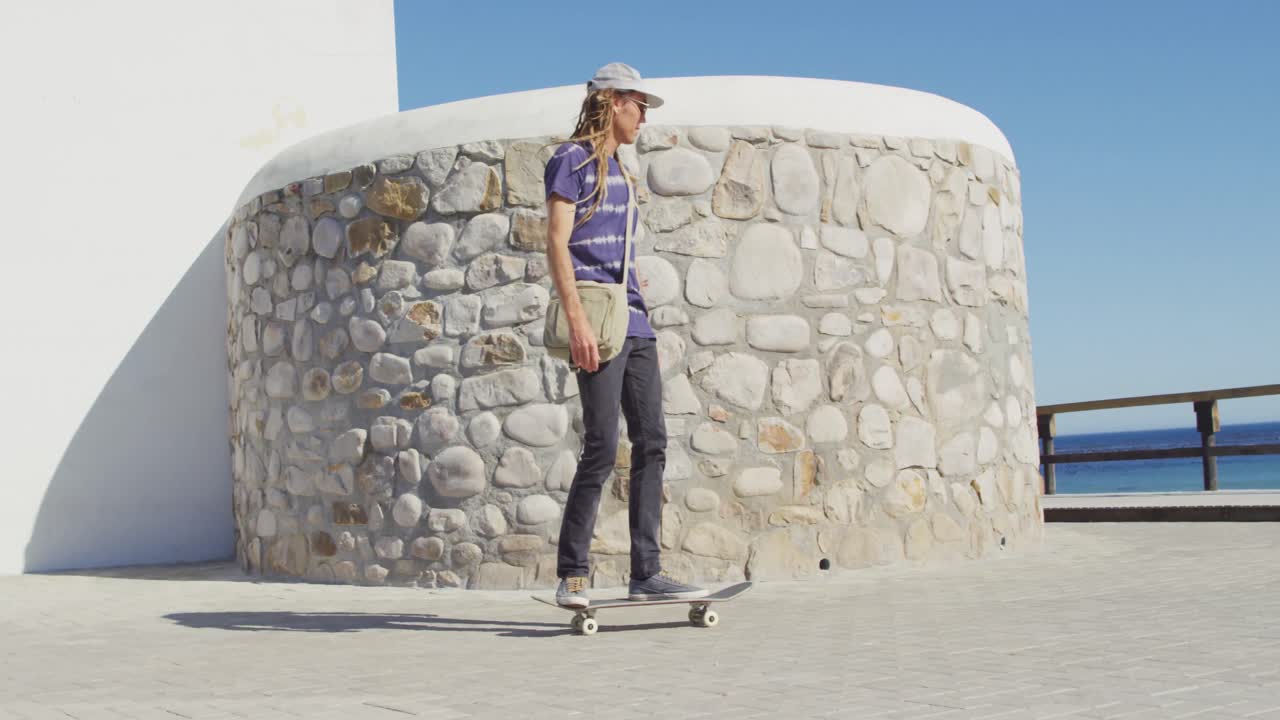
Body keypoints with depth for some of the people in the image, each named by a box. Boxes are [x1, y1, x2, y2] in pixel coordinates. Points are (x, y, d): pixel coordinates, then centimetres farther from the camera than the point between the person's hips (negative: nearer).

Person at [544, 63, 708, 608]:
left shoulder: (621, 172, 23)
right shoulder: (572, 158, -1)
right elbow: (557, 243, -11)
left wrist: (638, 318, 18)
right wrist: (576, 319, -20)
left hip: (634, 321, 9)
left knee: (651, 443, 2)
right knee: (602, 447, -10)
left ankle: (646, 574, 4)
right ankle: (571, 577, -1)